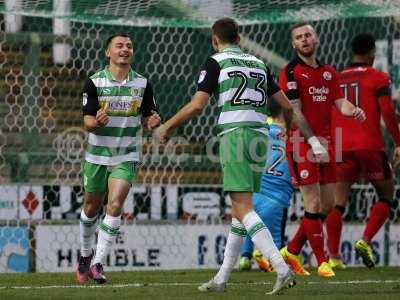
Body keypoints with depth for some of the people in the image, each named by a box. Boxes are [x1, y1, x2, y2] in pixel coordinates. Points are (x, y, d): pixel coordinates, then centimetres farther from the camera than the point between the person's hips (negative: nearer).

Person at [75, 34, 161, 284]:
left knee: (115, 206, -16)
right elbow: (87, 122, -9)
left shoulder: (143, 84, -1)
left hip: (127, 156, 0)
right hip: (98, 154, 0)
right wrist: (97, 122, -32)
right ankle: (85, 256, 35)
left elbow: (146, 118, 7)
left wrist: (151, 122, -17)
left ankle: (98, 263, -13)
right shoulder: (94, 83, -7)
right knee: (92, 207, 12)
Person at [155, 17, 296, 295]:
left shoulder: (216, 62, 1)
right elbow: (286, 105, 20)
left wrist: (167, 126, 7)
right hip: (260, 135, 6)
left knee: (243, 208, -10)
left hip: (236, 134, -6)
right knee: (240, 208, 13)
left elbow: (197, 105, -7)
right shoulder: (258, 64, 18)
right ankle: (222, 279, 18)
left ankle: (282, 269, -25)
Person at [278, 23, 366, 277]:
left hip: (326, 145, 7)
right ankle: (322, 261, -2)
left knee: (328, 205, 8)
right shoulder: (291, 72, -5)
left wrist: (352, 110, -16)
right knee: (314, 204, -8)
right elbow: (295, 111, -13)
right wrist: (313, 141, -21)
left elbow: (340, 102, 9)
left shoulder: (329, 73, 16)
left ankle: (292, 250, 21)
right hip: (302, 144, -7)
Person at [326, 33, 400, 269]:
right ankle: (366, 241, -6)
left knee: (338, 200, 3)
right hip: (370, 146, -4)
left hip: (342, 148, 4)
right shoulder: (379, 78, 1)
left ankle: (334, 256, -5)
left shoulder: (336, 79, 14)